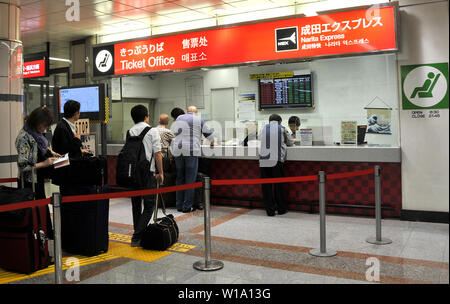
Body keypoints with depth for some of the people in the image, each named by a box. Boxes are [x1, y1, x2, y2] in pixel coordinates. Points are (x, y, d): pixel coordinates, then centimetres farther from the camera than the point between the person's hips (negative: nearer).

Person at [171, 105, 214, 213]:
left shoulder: (178, 118, 17)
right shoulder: (198, 120, 4)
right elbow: (208, 133, 13)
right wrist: (212, 142, 34)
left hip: (177, 151, 5)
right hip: (191, 151, -5)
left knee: (180, 178, 11)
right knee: (190, 180, -1)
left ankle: (179, 205, 15)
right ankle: (187, 207, 0)